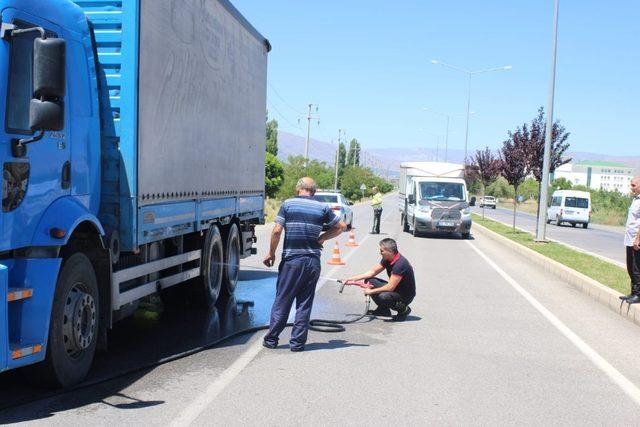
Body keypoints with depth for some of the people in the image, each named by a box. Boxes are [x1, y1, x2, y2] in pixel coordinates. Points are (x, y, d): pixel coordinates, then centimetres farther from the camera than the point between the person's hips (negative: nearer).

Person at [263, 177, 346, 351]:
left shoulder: (288, 204, -2)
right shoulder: (323, 208, 4)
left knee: (282, 301, 7)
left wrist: (271, 253, 2)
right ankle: (297, 342, 11)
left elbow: (277, 231, -7)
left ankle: (271, 340, 14)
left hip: (291, 260, -2)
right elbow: (341, 226, 10)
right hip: (313, 261, 2)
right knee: (304, 304, 9)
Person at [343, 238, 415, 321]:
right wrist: (353, 278, 1)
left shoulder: (400, 264, -30)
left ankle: (403, 309, -7)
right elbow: (373, 272, 8)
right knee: (369, 281, -1)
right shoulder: (387, 260, -3)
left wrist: (371, 291, -21)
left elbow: (390, 287, -31)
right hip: (394, 289, 9)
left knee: (383, 296, -36)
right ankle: (383, 310, 8)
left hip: (405, 295, -9)